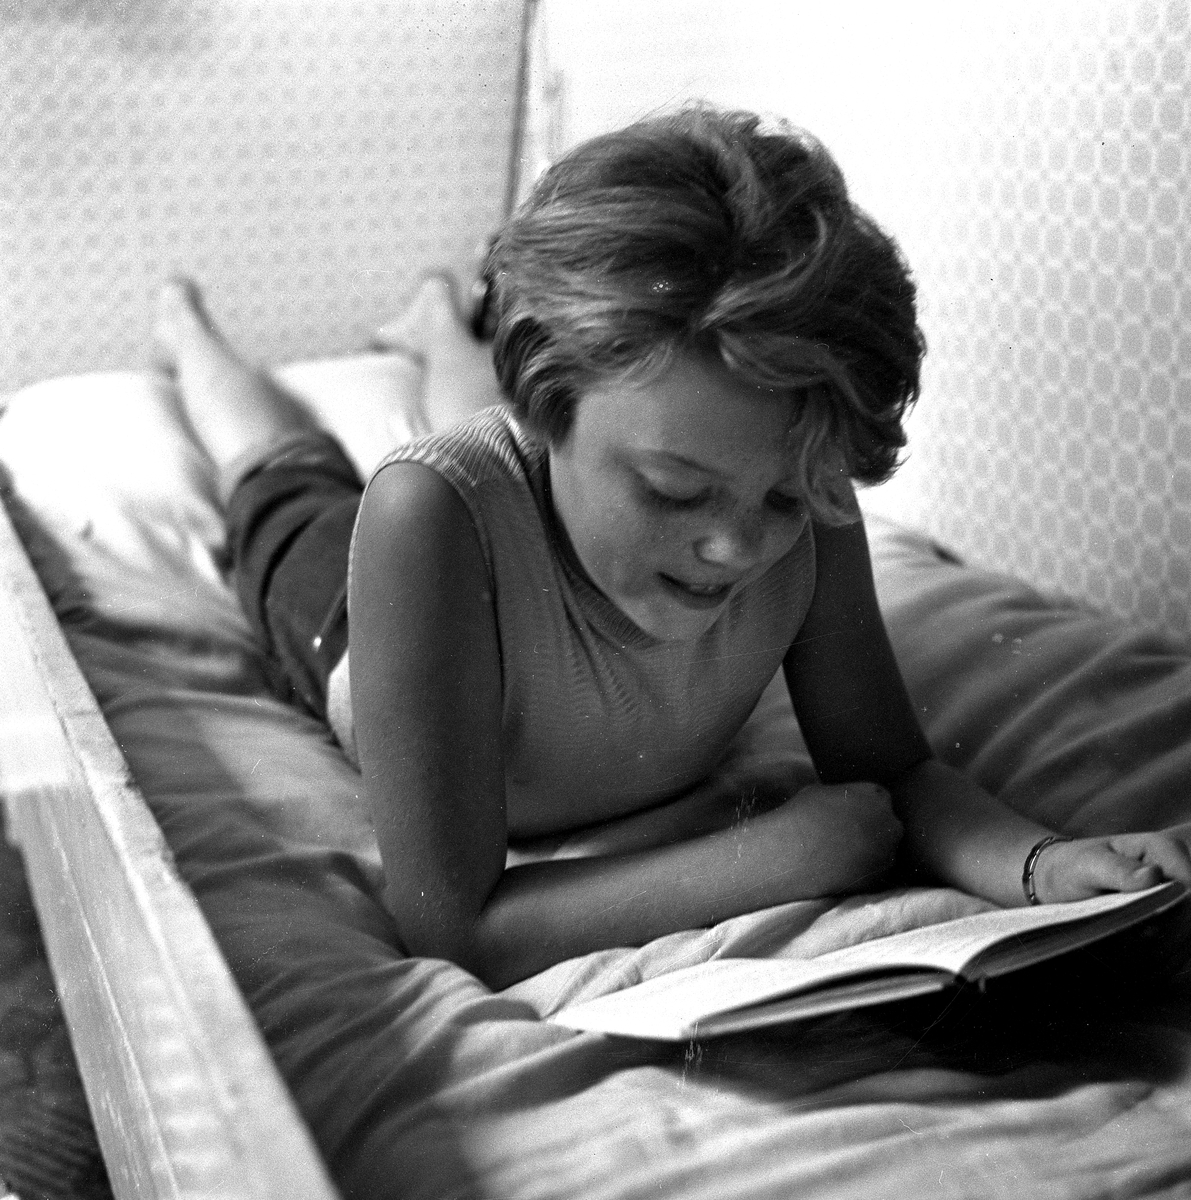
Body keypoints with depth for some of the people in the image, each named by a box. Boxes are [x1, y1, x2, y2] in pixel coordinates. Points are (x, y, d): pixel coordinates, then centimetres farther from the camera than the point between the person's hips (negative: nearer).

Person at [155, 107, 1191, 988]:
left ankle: (438, 328, 69)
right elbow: (447, 928, -51)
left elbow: (892, 771, -27)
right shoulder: (433, 519, -53)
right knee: (284, 471, 33)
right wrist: (779, 853, -52)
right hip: (355, 597, -2)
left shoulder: (804, 511, -41)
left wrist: (1043, 862, -48)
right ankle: (189, 331, 63)